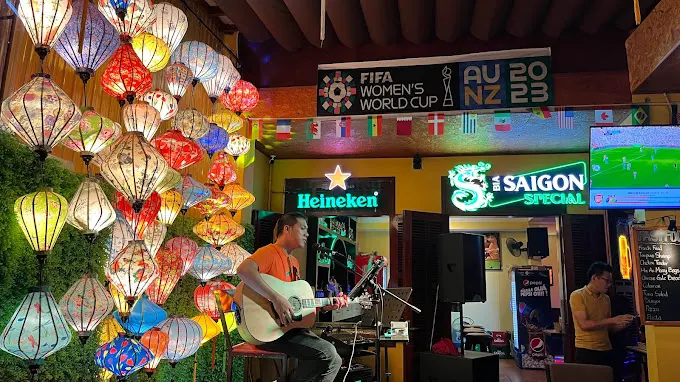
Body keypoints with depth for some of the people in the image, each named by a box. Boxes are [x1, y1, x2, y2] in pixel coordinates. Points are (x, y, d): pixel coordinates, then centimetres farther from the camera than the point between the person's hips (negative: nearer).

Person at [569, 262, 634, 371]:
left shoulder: (606, 299, 12)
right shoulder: (577, 295, -7)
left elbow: (608, 327, 18)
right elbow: (584, 324, -15)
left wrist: (623, 324, -1)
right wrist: (612, 320, -14)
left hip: (606, 351, 6)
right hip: (586, 351, -5)